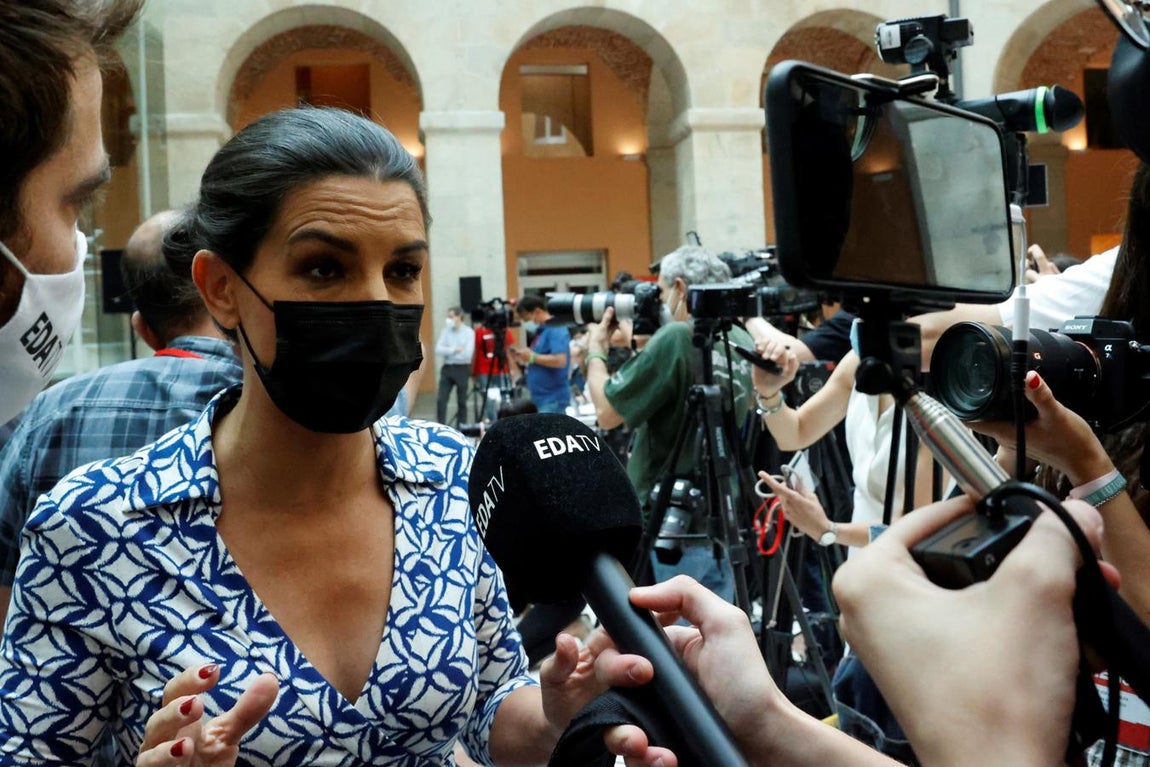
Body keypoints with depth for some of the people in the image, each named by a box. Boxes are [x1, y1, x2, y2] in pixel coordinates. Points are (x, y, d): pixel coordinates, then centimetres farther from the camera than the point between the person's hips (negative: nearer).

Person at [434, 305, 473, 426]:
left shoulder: (469, 332, -4)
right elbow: (438, 349, -4)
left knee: (461, 402, 5)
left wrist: (448, 352, -5)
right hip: (447, 368, 3)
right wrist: (455, 349, -13)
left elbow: (467, 354, -12)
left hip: (462, 369, -3)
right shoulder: (446, 331, 6)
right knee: (441, 400, -4)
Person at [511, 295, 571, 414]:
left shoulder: (556, 330, -12)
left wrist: (532, 357, -14)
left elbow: (560, 361, -25)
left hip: (553, 400, -10)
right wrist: (525, 359, 6)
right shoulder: (541, 331, 16)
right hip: (540, 398, 10)